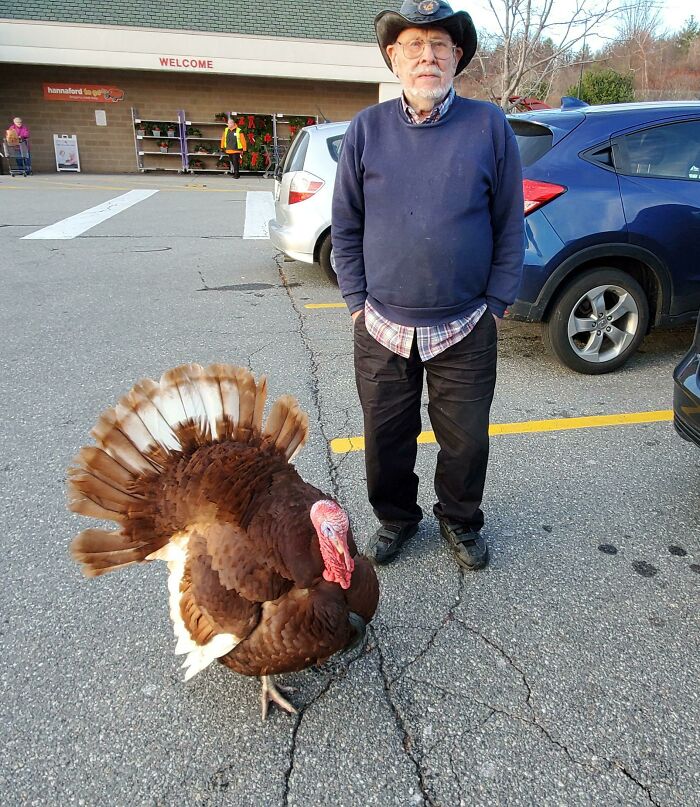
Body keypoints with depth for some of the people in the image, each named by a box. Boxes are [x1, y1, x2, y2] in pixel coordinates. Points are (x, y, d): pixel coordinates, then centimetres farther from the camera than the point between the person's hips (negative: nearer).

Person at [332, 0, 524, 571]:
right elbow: (345, 226, 6)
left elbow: (510, 225, 2)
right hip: (383, 326, 1)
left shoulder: (490, 126, -1)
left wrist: (496, 304, -2)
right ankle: (396, 518, 39)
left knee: (466, 438, 10)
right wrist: (358, 301, 0)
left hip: (466, 330, -1)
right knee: (386, 437, 13)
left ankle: (460, 522, 38)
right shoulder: (366, 129, 2)